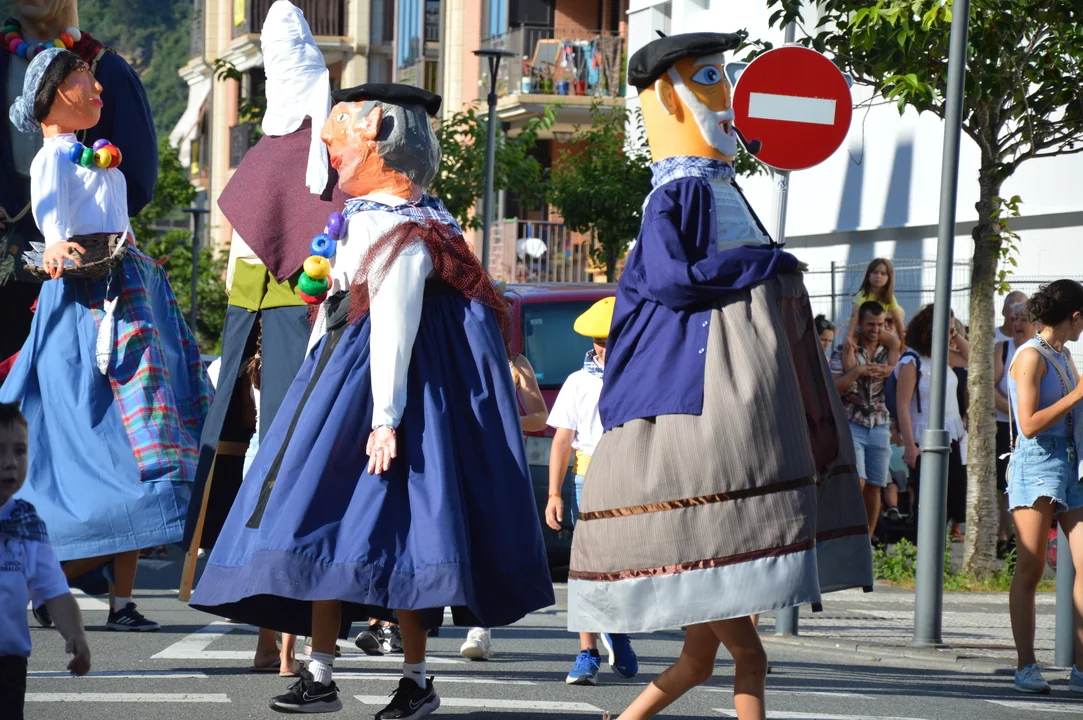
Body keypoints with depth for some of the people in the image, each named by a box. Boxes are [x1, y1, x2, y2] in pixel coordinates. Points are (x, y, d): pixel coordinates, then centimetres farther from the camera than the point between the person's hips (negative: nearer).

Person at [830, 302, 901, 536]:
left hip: (880, 427, 3)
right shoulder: (843, 351, 1)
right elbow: (834, 388, -8)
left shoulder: (889, 350, 9)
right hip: (851, 426, -3)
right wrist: (858, 371, -19)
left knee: (874, 488, 4)